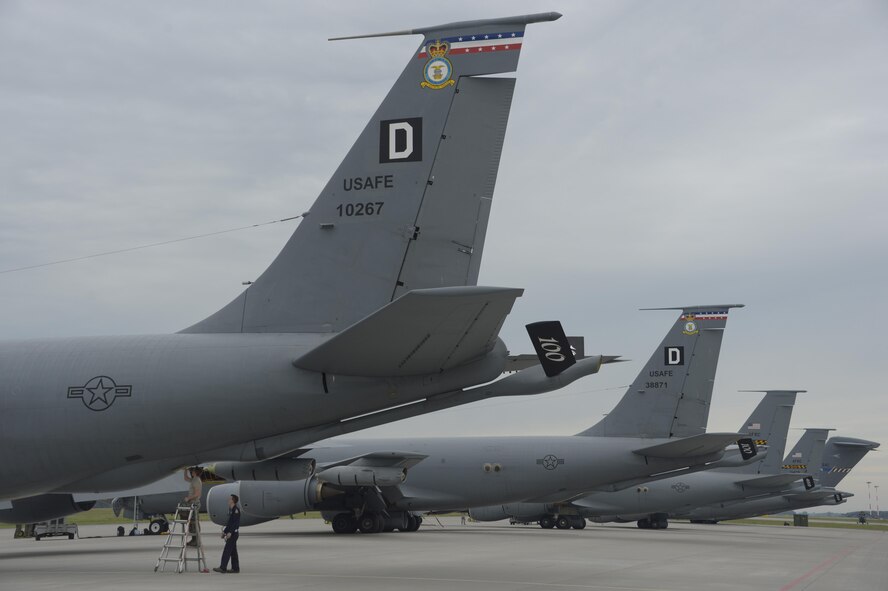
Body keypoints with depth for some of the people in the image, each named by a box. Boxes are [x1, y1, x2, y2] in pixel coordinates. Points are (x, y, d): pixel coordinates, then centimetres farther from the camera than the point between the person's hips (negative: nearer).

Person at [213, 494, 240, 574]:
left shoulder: (236, 510, -14)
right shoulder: (230, 510, 16)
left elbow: (236, 523, -21)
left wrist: (230, 532, -25)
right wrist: (224, 531, 21)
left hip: (233, 533, -10)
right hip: (230, 533, 10)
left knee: (227, 550, -11)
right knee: (233, 551, 11)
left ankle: (223, 568, -12)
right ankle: (235, 568, 15)